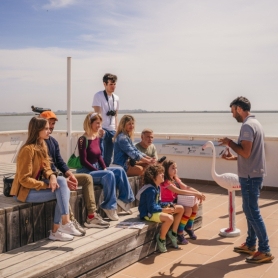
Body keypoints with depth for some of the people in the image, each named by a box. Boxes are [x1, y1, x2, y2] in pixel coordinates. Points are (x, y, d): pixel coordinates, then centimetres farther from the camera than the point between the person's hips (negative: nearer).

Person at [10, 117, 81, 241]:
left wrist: (52, 177, -17)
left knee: (62, 181, -17)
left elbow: (46, 168, 5)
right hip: (25, 190, -8)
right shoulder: (27, 149, -23)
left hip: (37, 184, 8)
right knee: (62, 192, -20)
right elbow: (24, 180, -23)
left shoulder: (42, 145, 3)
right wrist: (47, 185, -21)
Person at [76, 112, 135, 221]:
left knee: (119, 170, -6)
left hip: (97, 168, 8)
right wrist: (99, 171, -18)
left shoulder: (97, 138, 9)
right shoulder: (83, 139, -14)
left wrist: (104, 168, -3)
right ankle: (109, 207, -18)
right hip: (86, 171, -8)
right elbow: (83, 161, -17)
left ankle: (124, 199, 1)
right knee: (109, 175, -28)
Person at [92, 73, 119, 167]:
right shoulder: (98, 96, -4)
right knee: (100, 154, -8)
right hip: (102, 129, -6)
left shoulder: (116, 98, 13)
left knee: (108, 157, 8)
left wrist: (116, 130, 13)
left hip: (112, 130, 6)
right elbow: (97, 113, -11)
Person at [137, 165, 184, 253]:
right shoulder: (150, 190, -23)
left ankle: (173, 232, 13)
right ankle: (161, 238, -11)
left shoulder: (157, 187, 7)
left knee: (180, 209, 8)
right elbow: (151, 208, -25)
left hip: (155, 210, 10)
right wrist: (165, 210, -23)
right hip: (148, 213, -10)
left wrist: (168, 206, -1)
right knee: (169, 218, -36)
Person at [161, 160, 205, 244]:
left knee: (195, 205, -3)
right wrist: (195, 194, -29)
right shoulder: (166, 182, -21)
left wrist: (198, 193, -14)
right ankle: (179, 233, -8)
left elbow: (186, 187, 2)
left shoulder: (175, 179, 7)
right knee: (188, 209, -23)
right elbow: (179, 191, -29)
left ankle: (189, 227, 16)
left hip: (175, 201, 9)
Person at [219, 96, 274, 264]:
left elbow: (245, 152, -24)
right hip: (255, 174, 10)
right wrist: (233, 157, 17)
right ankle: (251, 245, 26)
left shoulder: (247, 126, -18)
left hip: (250, 176, -10)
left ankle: (265, 251, 2)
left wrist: (230, 143, -10)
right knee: (251, 210, 16)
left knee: (252, 212, -4)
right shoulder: (254, 123, 14)